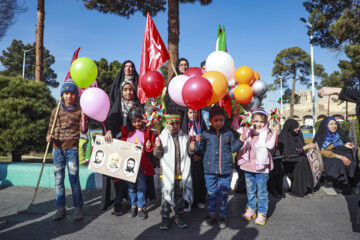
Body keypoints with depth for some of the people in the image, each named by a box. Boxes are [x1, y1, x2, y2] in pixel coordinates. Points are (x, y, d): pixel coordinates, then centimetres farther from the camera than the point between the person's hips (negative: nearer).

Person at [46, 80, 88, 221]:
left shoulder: (79, 110, 3)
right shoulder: (56, 111, 12)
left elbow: (83, 130, -2)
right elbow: (51, 127, 17)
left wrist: (83, 116, -14)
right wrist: (49, 136, -3)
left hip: (72, 147, -3)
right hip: (57, 147, 4)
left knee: (74, 178, -6)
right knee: (58, 178, 6)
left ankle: (78, 207, 6)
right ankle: (61, 208, 16)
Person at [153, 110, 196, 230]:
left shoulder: (185, 137, 4)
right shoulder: (162, 137, -4)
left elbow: (189, 154, 12)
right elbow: (158, 155, -3)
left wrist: (192, 149, -9)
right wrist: (158, 147, -23)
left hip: (181, 173, 3)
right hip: (167, 173, -2)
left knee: (180, 195, 14)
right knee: (166, 195, 6)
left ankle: (179, 216, 30)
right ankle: (165, 218, 21)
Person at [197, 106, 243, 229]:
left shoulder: (228, 133, 2)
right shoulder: (206, 134, 0)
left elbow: (232, 148, 9)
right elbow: (202, 151, 4)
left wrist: (240, 141, -4)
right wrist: (198, 142, -12)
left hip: (225, 170, 0)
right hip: (210, 171, 0)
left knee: (223, 194, 9)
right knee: (211, 193, 11)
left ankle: (222, 216, 25)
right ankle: (211, 215, 29)